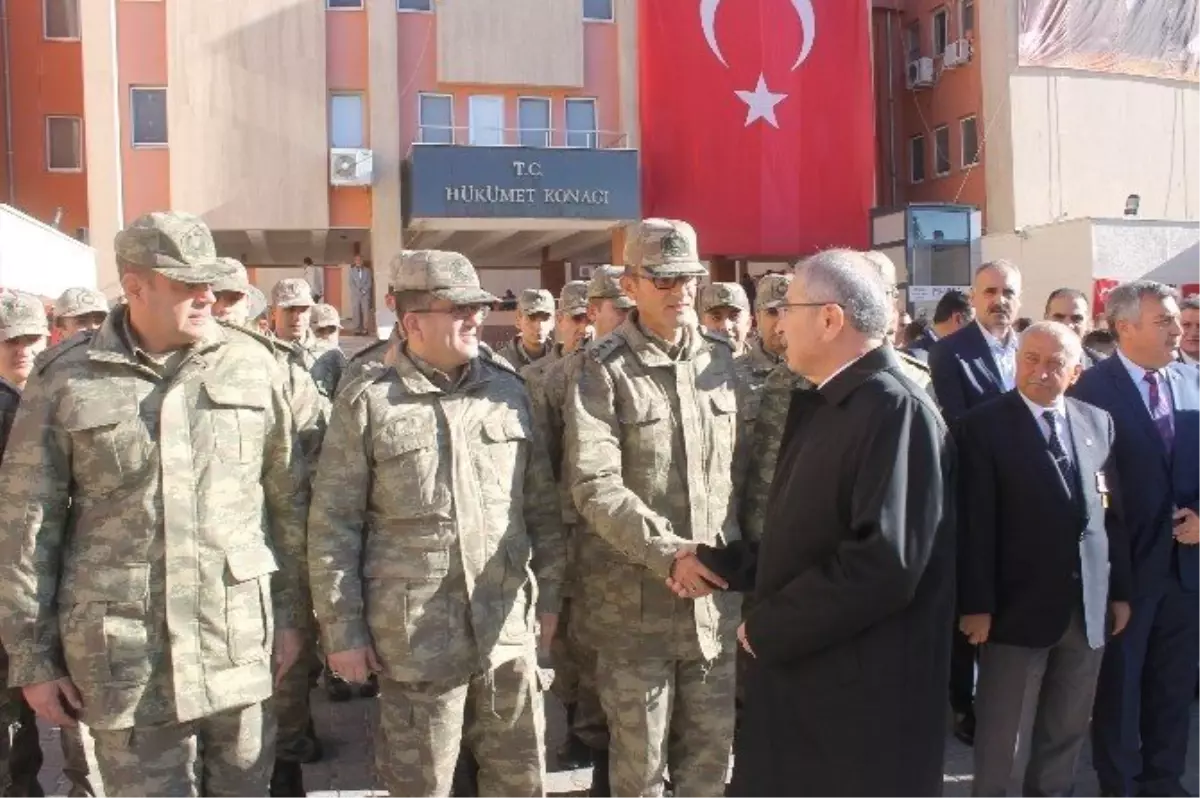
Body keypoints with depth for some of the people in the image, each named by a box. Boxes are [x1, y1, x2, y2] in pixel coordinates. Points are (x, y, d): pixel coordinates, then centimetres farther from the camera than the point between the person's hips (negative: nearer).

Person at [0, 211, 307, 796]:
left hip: (240, 640, 2)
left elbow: (287, 500, 7)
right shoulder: (65, 379, -2)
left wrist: (289, 613, 8)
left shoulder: (252, 366, 2)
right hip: (124, 651, -1)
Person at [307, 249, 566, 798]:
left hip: (508, 626, 4)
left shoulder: (507, 389, 7)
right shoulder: (367, 402, -5)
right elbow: (333, 526, -3)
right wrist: (342, 629, -4)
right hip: (417, 636, -3)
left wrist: (549, 594, 10)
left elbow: (542, 504, 12)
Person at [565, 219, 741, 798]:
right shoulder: (603, 369, -8)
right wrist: (670, 553, -26)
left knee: (712, 751, 15)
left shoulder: (722, 359, 7)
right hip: (635, 597, -4)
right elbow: (594, 484, -18)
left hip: (716, 589, 4)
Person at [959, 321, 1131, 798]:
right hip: (1018, 605, -5)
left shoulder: (1099, 422, 7)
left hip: (1090, 607, 5)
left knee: (1069, 729, 17)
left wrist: (1120, 590, 8)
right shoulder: (985, 425, -8)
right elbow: (975, 523, -12)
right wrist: (976, 604, -14)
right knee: (1000, 734, 8)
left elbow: (1112, 512, 10)